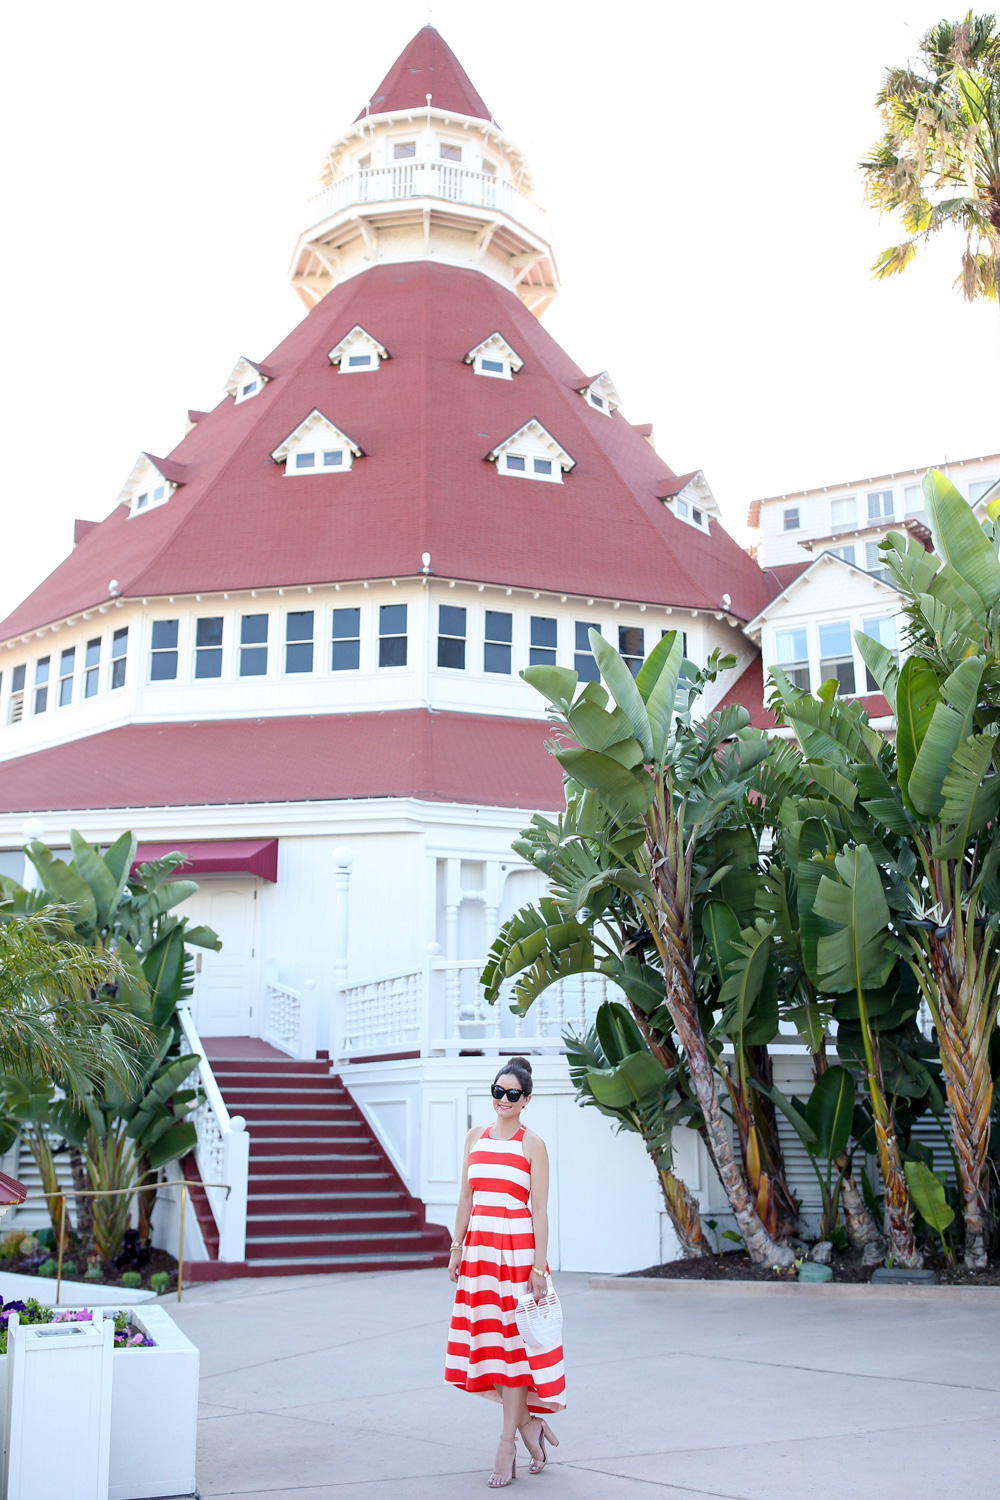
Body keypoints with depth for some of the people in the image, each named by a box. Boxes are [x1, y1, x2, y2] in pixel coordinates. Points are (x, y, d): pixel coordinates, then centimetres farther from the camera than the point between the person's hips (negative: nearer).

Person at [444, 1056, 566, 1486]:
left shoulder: (532, 1144, -4)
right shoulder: (475, 1137, 10)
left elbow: (540, 1210, -6)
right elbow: (466, 1197, 14)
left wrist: (539, 1267, -11)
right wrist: (457, 1247, 7)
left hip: (517, 1248, -5)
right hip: (479, 1247, 5)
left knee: (512, 1343, -2)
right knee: (485, 1341, 5)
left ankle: (507, 1444, 6)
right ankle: (529, 1422, 21)